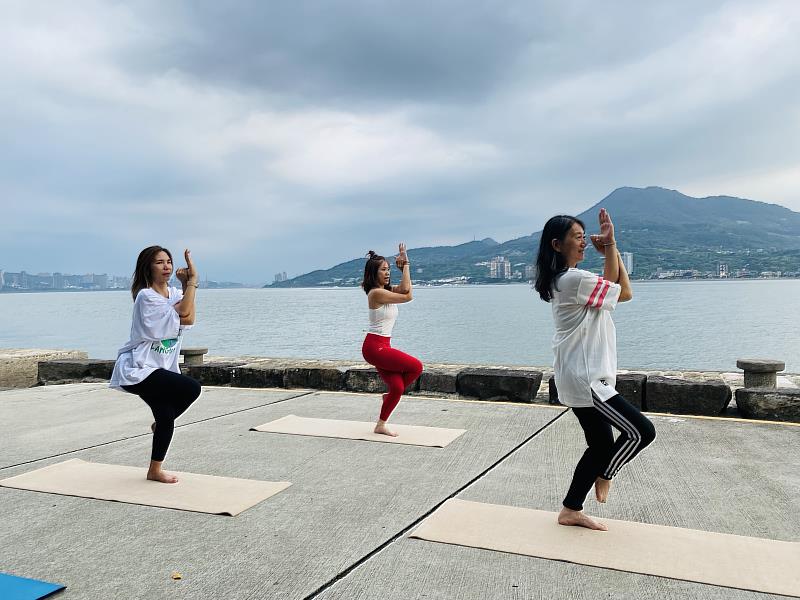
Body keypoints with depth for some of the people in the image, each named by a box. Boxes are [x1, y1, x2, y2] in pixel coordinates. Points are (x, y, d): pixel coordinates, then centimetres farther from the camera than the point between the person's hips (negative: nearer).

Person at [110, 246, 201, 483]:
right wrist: (192, 280, -21)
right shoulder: (146, 296, -14)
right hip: (137, 370, -8)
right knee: (192, 388, -21)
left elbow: (189, 319, -10)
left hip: (158, 369, 8)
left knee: (166, 418, 9)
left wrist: (188, 284, -15)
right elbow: (183, 315, -23)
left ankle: (155, 471, 27)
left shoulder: (175, 293, 9)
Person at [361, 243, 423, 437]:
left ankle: (380, 425, 18)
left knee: (397, 387, 3)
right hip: (375, 347, -9)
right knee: (416, 367, -10)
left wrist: (403, 266, -8)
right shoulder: (376, 293, -16)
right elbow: (407, 296, -18)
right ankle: (389, 395, 9)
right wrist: (405, 264, -13)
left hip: (381, 346, 9)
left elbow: (404, 289, -5)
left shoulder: (386, 290, 12)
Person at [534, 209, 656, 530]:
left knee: (602, 444, 14)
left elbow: (609, 288, 16)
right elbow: (624, 293, -7)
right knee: (642, 431, -4)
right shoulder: (576, 279, -19)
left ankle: (571, 510, 23)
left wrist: (608, 248, 7)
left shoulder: (561, 280, 13)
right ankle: (604, 476, 21)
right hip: (585, 379, -10)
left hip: (580, 378, 10)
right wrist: (612, 246, -2)